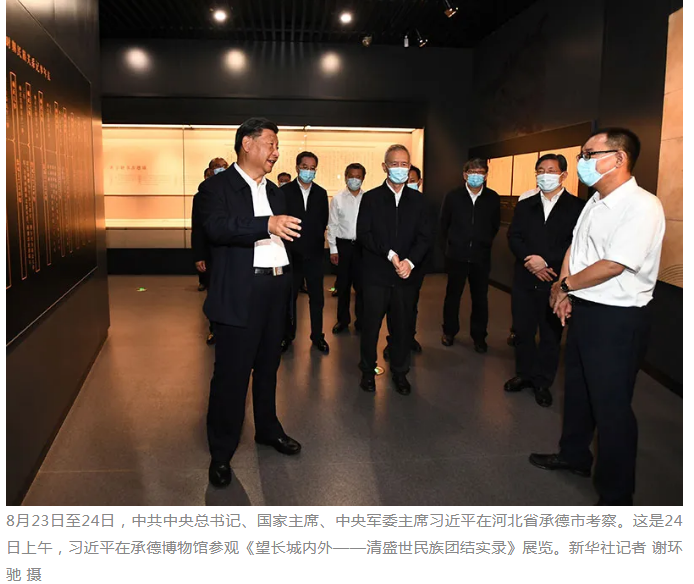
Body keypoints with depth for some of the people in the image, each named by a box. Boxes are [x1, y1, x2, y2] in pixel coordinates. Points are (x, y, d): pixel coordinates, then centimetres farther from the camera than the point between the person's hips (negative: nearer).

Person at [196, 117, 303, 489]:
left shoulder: (274, 191, 17)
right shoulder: (217, 187, -6)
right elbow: (216, 227, -25)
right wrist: (267, 225, -36)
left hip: (276, 289, 7)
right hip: (240, 292, -7)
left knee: (268, 365, 20)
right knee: (232, 372, -2)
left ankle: (268, 429, 38)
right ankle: (221, 453, 14)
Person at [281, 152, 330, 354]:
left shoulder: (321, 193, 6)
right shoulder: (285, 191, -2)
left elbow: (323, 222, 8)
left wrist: (316, 241, 2)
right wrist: (288, 242, -4)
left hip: (314, 253, 2)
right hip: (291, 253, -2)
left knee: (317, 297, 5)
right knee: (289, 297, 9)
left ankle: (317, 336, 17)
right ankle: (288, 335, 21)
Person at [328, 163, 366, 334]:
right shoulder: (337, 199, 1)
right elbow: (332, 226, 2)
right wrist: (333, 249, -2)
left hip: (363, 245, 0)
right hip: (343, 244, 0)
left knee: (361, 284, 6)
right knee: (343, 285, 10)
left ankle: (361, 320, 20)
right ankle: (343, 319, 24)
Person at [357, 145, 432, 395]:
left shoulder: (417, 200, 8)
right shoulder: (371, 198, 2)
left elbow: (425, 237, 2)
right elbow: (363, 234, -6)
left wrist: (410, 261, -14)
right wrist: (389, 254, -16)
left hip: (406, 275, 2)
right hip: (376, 274, -2)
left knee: (403, 325, 9)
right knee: (371, 324, 6)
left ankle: (400, 371, 26)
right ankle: (368, 370, 24)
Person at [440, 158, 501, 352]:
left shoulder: (493, 198, -2)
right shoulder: (453, 196, -3)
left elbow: (495, 225, 10)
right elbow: (444, 224, 7)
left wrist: (484, 242, 13)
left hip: (481, 256, 1)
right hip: (457, 255, 0)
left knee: (480, 297, 7)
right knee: (453, 294, 10)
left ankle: (479, 335, 19)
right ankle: (449, 331, 25)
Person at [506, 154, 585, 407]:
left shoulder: (577, 207, -3)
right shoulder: (525, 206, 11)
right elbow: (513, 238, 2)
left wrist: (546, 261, -19)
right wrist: (531, 262, -14)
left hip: (556, 281, -4)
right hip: (525, 279, 4)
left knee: (551, 334, 7)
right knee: (523, 330, 11)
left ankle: (543, 381, 20)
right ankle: (525, 374, 27)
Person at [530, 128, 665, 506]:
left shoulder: (642, 206, -20)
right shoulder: (595, 202, 9)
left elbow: (612, 266, -24)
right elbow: (574, 248, 14)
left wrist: (565, 285, -11)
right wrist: (563, 291, 0)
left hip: (617, 319, -9)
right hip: (582, 310, 9)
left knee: (611, 406, 1)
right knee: (577, 390, 22)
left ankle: (615, 496, 18)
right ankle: (574, 456, 44)